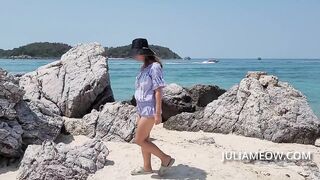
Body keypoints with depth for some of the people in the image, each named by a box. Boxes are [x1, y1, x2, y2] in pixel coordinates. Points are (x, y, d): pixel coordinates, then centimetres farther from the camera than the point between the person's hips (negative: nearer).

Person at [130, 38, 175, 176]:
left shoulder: (154, 67, -16)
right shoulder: (144, 67, 11)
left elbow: (158, 91, -19)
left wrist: (157, 113, -21)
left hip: (150, 110, -9)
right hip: (142, 109, 9)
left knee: (139, 140, -4)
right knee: (144, 139, 14)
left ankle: (166, 159, 7)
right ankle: (147, 167, 28)